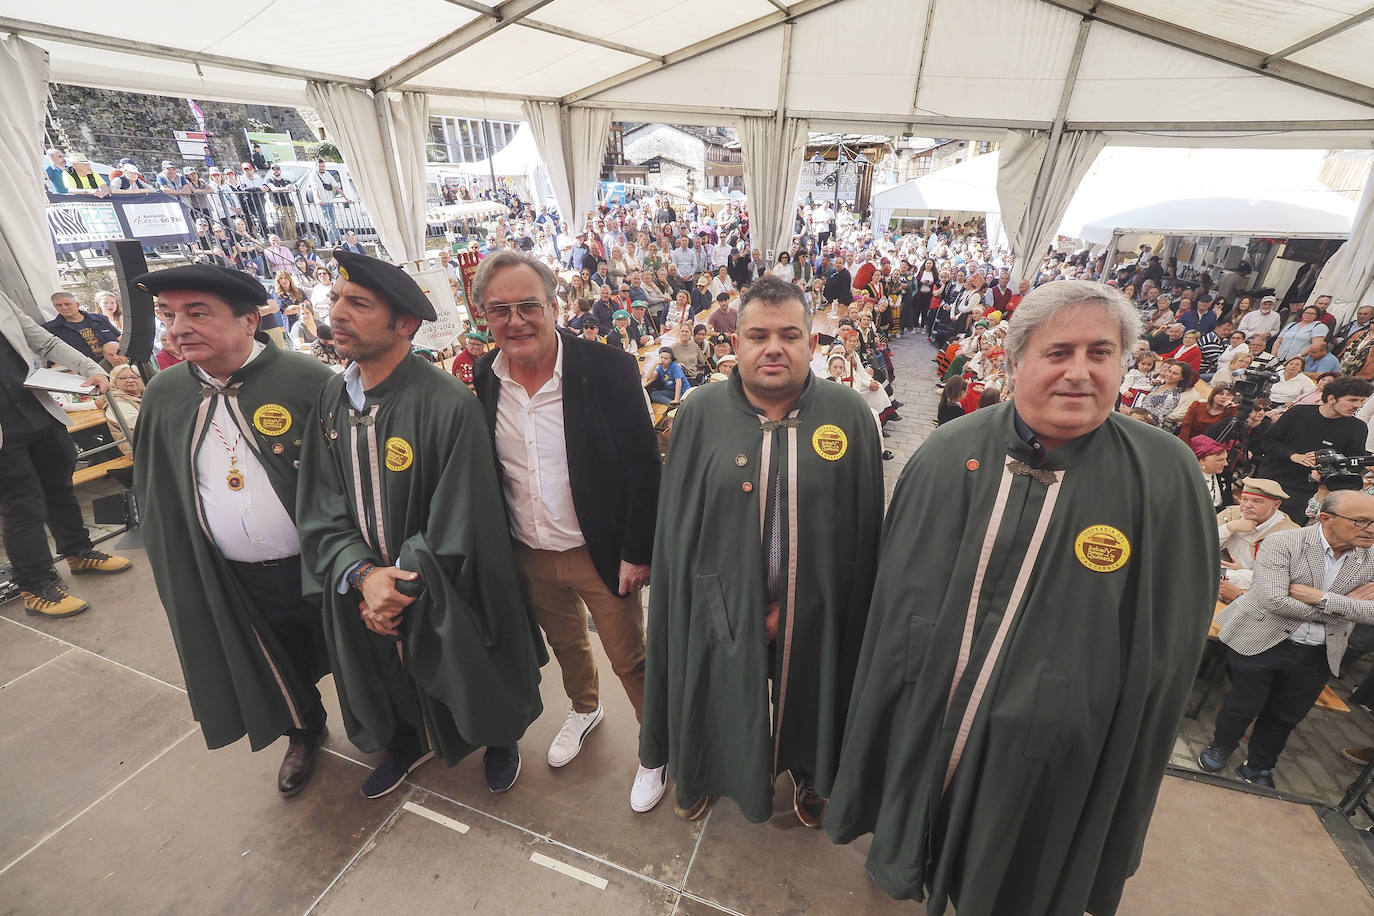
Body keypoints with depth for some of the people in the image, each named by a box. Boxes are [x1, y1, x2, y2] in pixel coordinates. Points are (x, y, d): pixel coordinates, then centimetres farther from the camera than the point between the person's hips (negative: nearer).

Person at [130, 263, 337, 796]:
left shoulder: (308, 381, -18)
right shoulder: (164, 394, -1)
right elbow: (153, 491, 11)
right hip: (234, 582, 5)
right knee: (280, 668, 25)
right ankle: (303, 733, 53)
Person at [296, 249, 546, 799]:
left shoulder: (450, 406, -26)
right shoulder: (331, 399, -5)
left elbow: (455, 526, -22)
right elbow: (320, 509, -4)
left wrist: (401, 589, -16)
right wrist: (362, 575, -19)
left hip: (442, 595, -5)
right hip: (364, 592, 5)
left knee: (468, 676, 19)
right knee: (393, 676, 28)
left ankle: (500, 740, 51)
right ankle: (411, 740, 60)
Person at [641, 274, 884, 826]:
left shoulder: (850, 415, -10)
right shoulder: (699, 413, -11)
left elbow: (866, 527, -7)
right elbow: (675, 525, -8)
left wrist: (790, 605, -9)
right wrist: (750, 606, -10)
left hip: (817, 611, 1)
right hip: (722, 608, 0)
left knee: (805, 702, 25)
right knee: (720, 703, 23)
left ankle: (808, 776, 59)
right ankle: (703, 776, 57)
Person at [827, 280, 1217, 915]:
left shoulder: (1165, 477, -14)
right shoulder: (949, 454, -11)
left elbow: (1170, 644, -8)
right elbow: (899, 589, -4)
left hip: (1047, 744, -1)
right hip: (926, 718, 2)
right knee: (923, 824, 28)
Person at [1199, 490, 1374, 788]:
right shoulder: (1282, 544, -17)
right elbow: (1273, 600, -26)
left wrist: (1322, 598, -24)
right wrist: (1343, 606, -17)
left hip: (1317, 655, 5)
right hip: (1263, 642, -4)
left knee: (1286, 716, 18)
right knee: (1244, 705, 9)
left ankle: (1259, 767, 39)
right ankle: (1220, 747, 36)